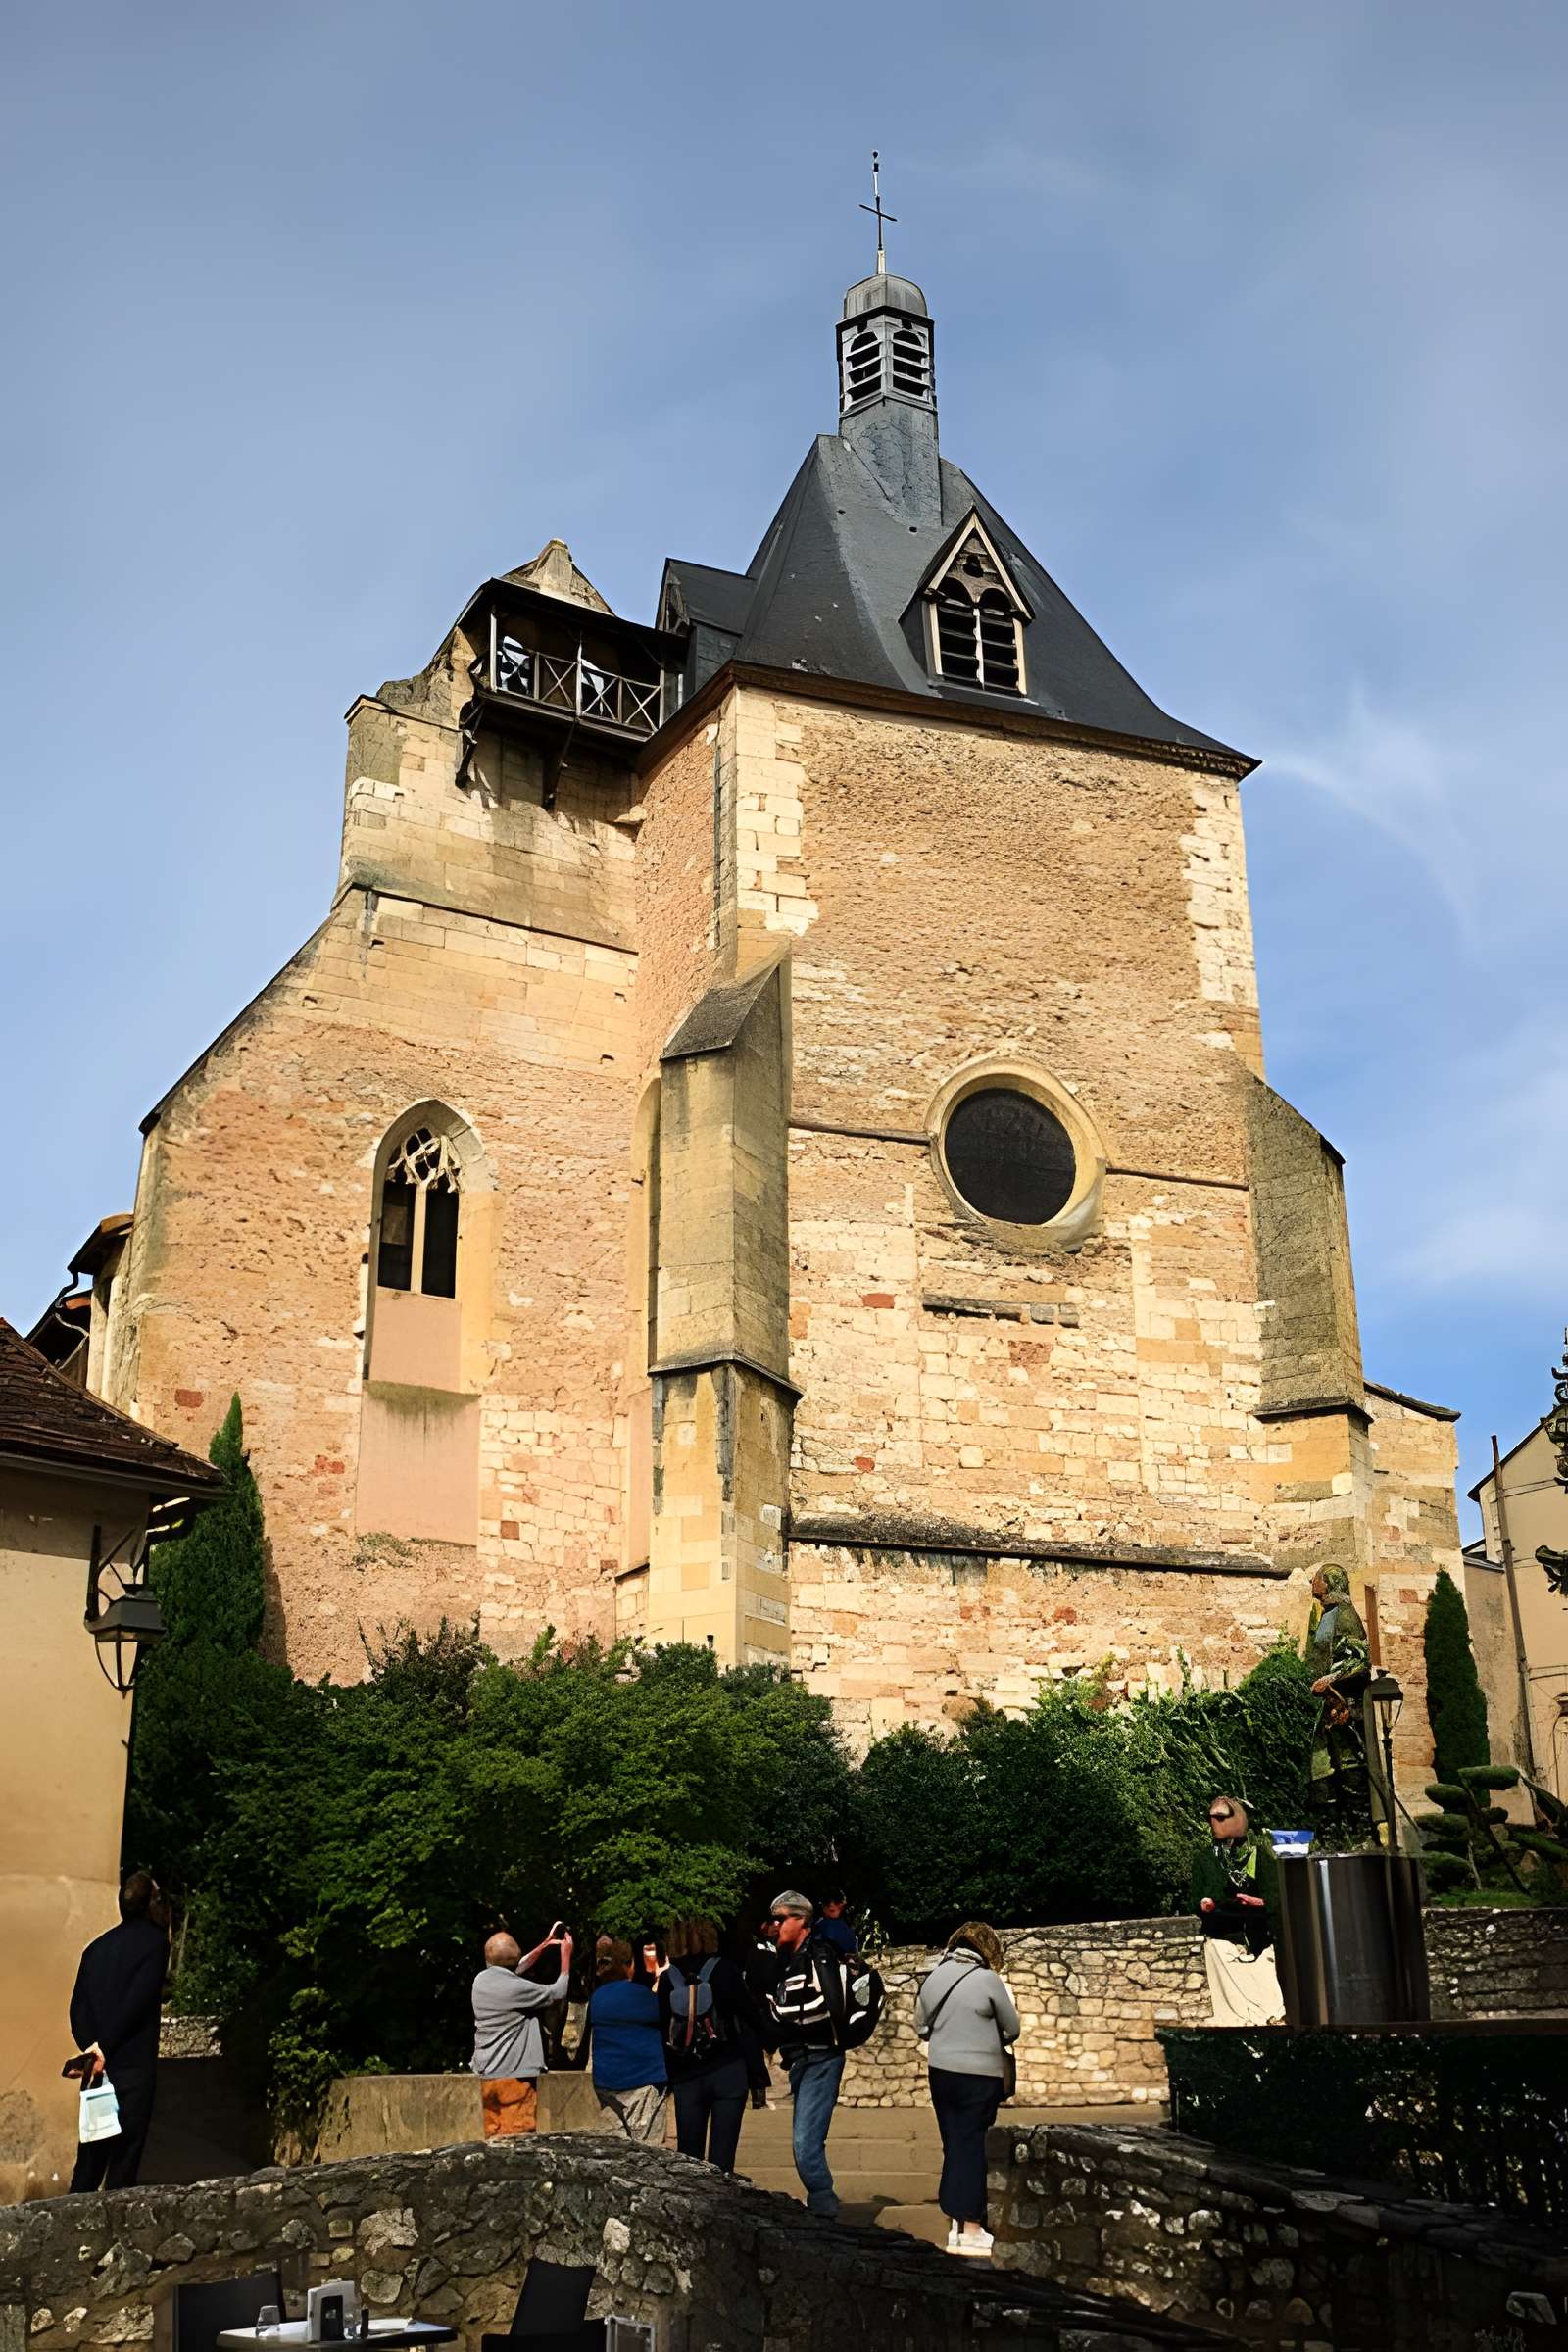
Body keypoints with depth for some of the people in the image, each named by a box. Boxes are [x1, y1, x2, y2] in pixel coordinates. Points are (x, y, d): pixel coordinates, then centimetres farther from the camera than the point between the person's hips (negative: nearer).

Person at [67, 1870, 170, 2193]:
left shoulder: (97, 1947, 12)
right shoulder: (154, 1942, -5)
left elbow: (78, 2008, 5)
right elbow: (136, 2001, -15)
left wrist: (91, 2048, -1)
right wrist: (105, 2047, -11)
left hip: (99, 2068, 5)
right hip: (134, 2067, -5)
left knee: (90, 2156, 11)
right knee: (125, 2158, 0)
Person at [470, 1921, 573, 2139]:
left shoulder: (481, 1980, 3)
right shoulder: (515, 1988, -18)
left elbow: (515, 1970, 22)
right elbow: (559, 1992, -5)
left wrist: (546, 1944, 23)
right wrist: (566, 1954, 6)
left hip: (487, 2074, 8)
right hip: (515, 2076, -8)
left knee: (493, 2138, 12)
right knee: (518, 2141, -4)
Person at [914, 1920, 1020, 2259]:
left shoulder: (934, 1976, 4)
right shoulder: (987, 1979, -11)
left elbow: (921, 2027, 13)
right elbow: (1013, 2029, -1)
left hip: (940, 2072, 5)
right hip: (979, 2075, -5)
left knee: (952, 2146, 13)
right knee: (972, 2148, 2)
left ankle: (954, 2226, 19)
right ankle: (972, 2231, 5)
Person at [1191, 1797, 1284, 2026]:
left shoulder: (1259, 1852, 7)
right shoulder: (1205, 1860, 14)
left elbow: (1275, 1895, 2)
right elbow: (1196, 1900, 12)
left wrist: (1261, 1902, -18)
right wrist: (1203, 1904, -11)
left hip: (1256, 1937, -1)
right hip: (1221, 1940, 1)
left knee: (1266, 1997, -11)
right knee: (1232, 2000, -8)